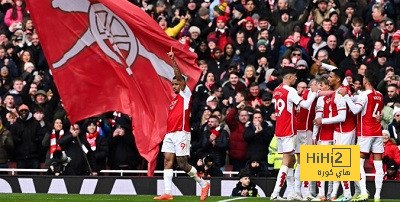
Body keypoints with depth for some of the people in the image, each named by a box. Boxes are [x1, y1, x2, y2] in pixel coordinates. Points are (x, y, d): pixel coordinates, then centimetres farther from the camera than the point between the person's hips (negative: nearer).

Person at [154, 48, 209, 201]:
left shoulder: (185, 94, 0)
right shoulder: (174, 100, 20)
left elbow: (179, 76, -12)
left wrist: (173, 60, -16)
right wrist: (167, 133, 18)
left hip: (181, 133, -8)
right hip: (170, 134, 8)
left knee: (182, 164, -7)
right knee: (167, 160, -2)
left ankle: (203, 184, 10)